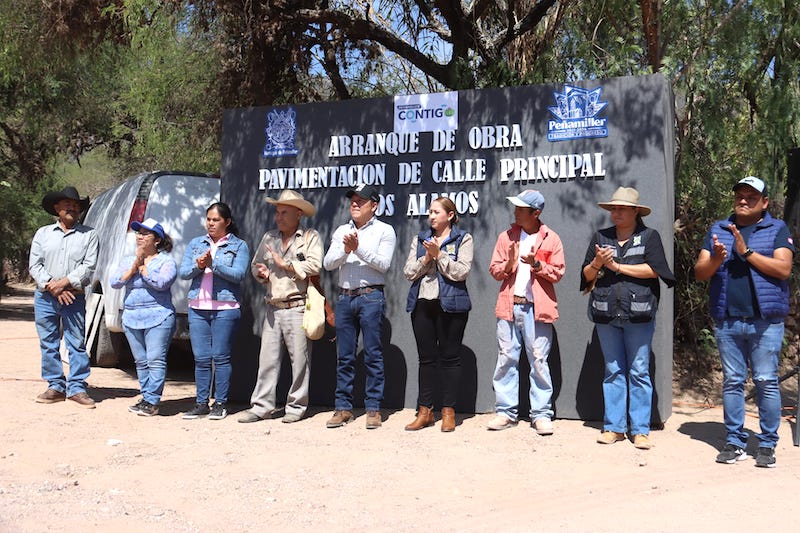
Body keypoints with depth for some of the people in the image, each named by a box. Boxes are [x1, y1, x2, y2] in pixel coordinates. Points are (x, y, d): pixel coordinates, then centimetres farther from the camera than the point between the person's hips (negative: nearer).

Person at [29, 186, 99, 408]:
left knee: (77, 344, -3)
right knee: (48, 344, 5)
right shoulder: (43, 233, 13)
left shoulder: (89, 235, 7)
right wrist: (52, 287, -8)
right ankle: (55, 387, 13)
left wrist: (65, 282, -14)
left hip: (74, 298, -2)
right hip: (45, 297, 2)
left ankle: (77, 388, 4)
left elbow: (89, 266, -3)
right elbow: (34, 265, 5)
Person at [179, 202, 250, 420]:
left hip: (225, 309, -4)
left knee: (220, 357, -2)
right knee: (201, 358, 5)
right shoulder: (196, 243, 16)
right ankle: (201, 403, 13)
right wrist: (197, 266, -11)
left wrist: (213, 264, -19)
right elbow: (183, 272, 8)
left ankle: (220, 403, 7)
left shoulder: (239, 246, 4)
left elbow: (238, 274, -10)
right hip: (198, 308, 4)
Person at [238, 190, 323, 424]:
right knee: (267, 358, 4)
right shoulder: (269, 238, 18)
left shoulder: (310, 237, 1)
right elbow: (255, 264, 22)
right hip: (273, 307, 5)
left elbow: (314, 265, -13)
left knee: (300, 358, 0)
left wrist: (285, 264, -8)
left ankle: (296, 406, 10)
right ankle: (262, 406, 10)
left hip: (297, 307, -5)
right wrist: (261, 272, 0)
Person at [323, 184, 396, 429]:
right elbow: (327, 263, 6)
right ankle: (343, 408, 14)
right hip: (344, 297, 4)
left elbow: (384, 263, -9)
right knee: (344, 356, 7)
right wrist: (345, 251, -10)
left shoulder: (384, 230, 3)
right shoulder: (341, 231, 16)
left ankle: (373, 409, 5)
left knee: (373, 355, -2)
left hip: (371, 296, -4)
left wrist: (359, 248, -15)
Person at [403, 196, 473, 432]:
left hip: (451, 305, -4)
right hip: (422, 304, 4)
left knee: (450, 358, 1)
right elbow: (408, 272, 6)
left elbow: (462, 272, -10)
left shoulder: (463, 239, 2)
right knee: (426, 358, 7)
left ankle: (448, 412, 9)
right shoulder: (420, 239, 15)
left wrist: (439, 255, -14)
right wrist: (426, 258, -8)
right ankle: (425, 411, 14)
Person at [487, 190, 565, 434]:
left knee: (539, 361, 0)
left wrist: (537, 264, -16)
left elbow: (557, 273, 0)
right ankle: (506, 411, 13)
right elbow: (494, 270, 8)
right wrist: (508, 264, -12)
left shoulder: (551, 239, 4)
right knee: (506, 359, 5)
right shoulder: (506, 237, 11)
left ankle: (541, 414, 8)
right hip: (509, 306, 3)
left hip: (537, 308, -3)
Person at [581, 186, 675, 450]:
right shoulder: (600, 237, 14)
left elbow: (653, 269, -8)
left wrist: (617, 266, -8)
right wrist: (597, 263, -9)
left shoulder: (649, 236, 6)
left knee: (639, 371, -1)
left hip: (638, 314, -3)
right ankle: (614, 427, 13)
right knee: (613, 371, 7)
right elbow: (587, 274, 12)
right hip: (606, 314, 3)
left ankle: (640, 430, 5)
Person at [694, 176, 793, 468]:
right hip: (727, 321, 3)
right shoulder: (717, 230, 14)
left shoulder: (777, 229, 6)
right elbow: (700, 272, 7)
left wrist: (747, 252, -15)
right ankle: (734, 442, 14)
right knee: (732, 382, 7)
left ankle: (767, 444, 7)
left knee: (766, 382, -1)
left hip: (765, 321, -3)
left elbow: (783, 268, -9)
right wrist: (716, 259, -14)